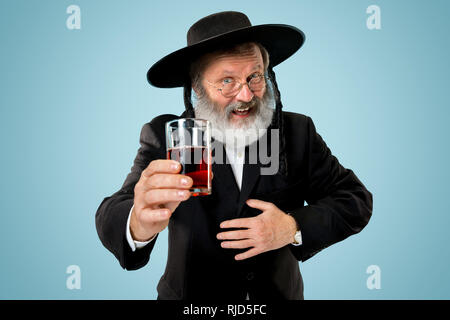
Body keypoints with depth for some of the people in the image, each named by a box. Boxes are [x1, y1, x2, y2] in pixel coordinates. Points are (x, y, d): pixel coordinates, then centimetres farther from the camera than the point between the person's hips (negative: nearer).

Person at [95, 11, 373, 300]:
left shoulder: (298, 132, -11)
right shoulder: (164, 137, -17)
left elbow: (357, 200, -10)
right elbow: (111, 220, -28)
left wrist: (294, 228, -26)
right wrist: (140, 227, -51)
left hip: (281, 293, 2)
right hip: (191, 296, -1)